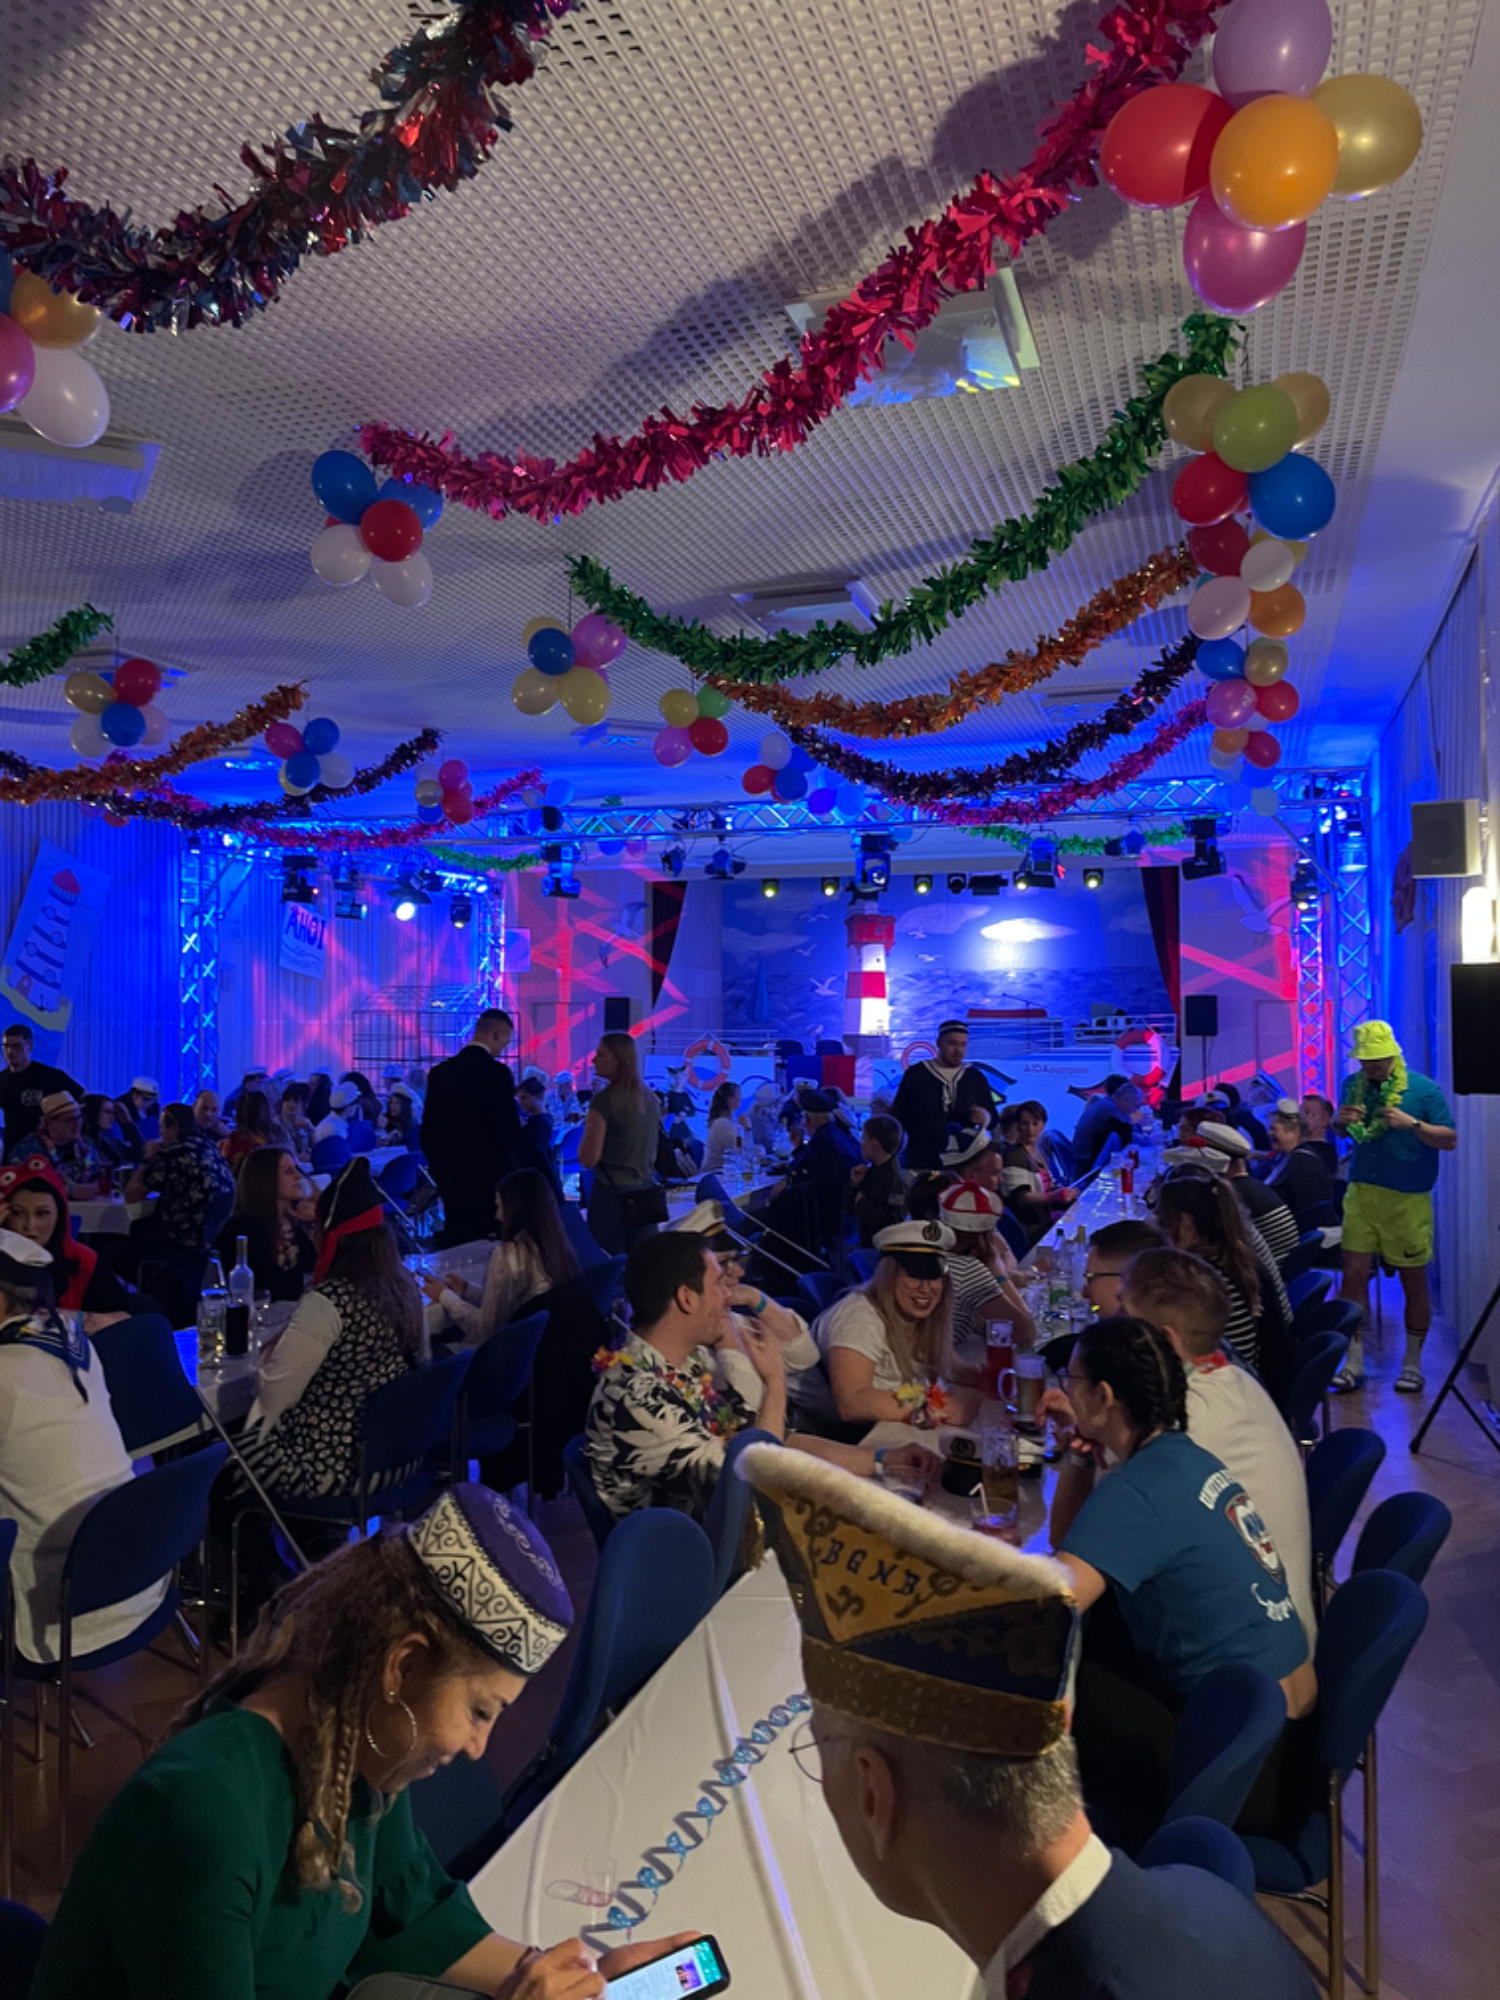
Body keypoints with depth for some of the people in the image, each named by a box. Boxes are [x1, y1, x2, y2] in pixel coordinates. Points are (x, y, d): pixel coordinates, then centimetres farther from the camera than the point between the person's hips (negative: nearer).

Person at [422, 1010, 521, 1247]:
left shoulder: (441, 1071, 5)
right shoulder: (497, 1072, -13)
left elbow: (428, 1131, 9)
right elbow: (509, 1131, -16)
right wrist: (518, 1128, 7)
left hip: (452, 1179, 6)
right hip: (490, 1179, -6)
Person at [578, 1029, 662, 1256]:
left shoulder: (604, 1100, -12)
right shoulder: (650, 1098, 8)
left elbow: (588, 1159, -11)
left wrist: (587, 1127, 4)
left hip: (611, 1195, -6)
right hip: (646, 1195, 6)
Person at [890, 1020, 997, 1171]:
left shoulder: (976, 1078, 13)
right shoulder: (916, 1074, 5)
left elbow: (993, 1119, 15)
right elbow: (897, 1117, 5)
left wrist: (984, 1117, -8)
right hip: (921, 1164, -2)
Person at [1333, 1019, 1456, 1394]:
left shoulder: (1423, 1088, -6)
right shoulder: (1353, 1085, 6)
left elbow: (1450, 1140, -6)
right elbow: (1340, 1129, 19)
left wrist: (1412, 1123, -22)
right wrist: (1341, 1121, -5)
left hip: (1408, 1199, -3)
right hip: (1361, 1194, 3)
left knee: (1414, 1282, 6)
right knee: (1353, 1275, -2)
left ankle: (1412, 1364, 21)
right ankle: (1354, 1364, 6)